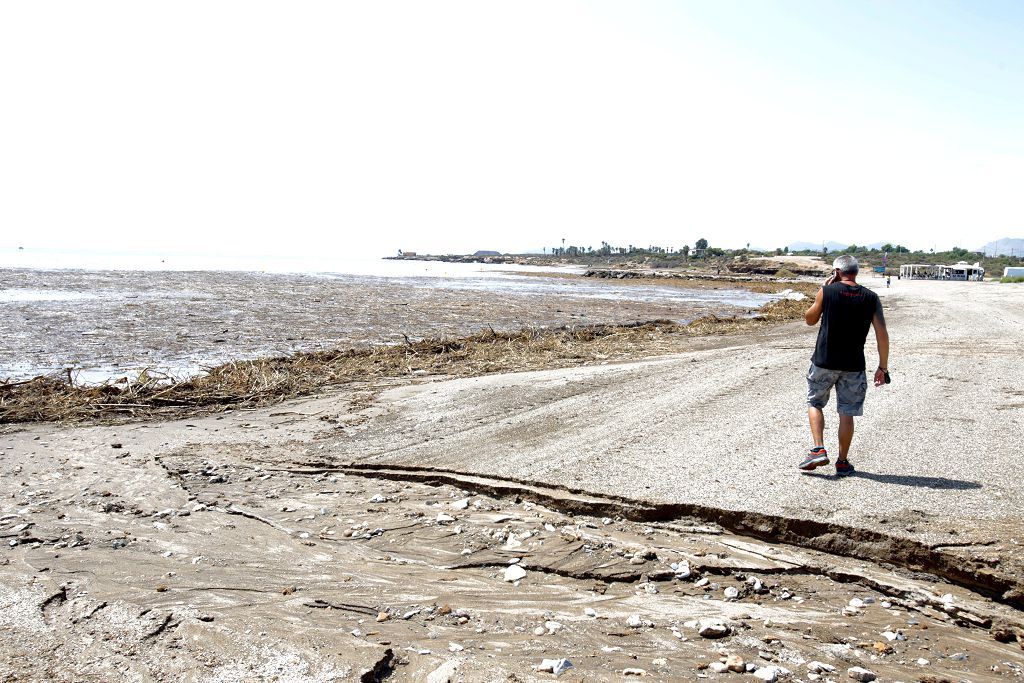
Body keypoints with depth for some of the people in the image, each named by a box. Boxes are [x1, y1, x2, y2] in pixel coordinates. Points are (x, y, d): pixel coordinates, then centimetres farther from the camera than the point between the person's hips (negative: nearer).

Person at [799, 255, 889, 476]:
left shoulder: (827, 291, -6)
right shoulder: (871, 298, 0)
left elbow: (809, 319, 8)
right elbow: (882, 335, -2)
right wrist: (883, 367, 5)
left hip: (824, 362, -2)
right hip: (853, 366, 2)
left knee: (814, 403, 16)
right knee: (847, 413, 10)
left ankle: (818, 450, 2)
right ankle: (842, 462, 17)